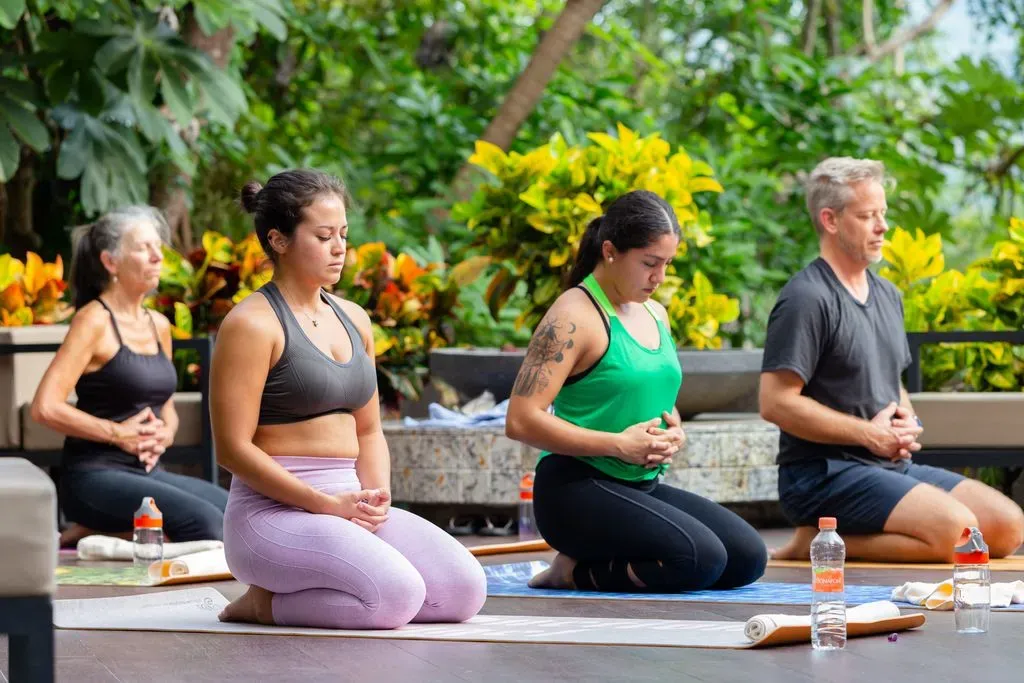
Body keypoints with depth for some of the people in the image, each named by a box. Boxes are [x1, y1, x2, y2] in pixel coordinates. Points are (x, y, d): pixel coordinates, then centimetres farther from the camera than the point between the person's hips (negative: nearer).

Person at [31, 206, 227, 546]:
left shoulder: (158, 325, 14)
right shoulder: (94, 320, -9)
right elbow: (45, 408, -18)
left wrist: (165, 433, 3)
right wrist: (117, 433, -12)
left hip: (147, 472, 8)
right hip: (96, 477, -8)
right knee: (206, 523, -27)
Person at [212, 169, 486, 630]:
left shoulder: (353, 320, 16)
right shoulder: (252, 324, -8)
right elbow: (233, 447, -13)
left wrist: (377, 494, -2)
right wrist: (325, 503, -17)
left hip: (346, 502, 8)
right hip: (274, 508, -8)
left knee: (465, 588, -8)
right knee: (395, 594, -29)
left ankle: (298, 589, 6)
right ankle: (266, 603, -4)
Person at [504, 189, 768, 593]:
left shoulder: (654, 314, 15)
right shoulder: (574, 317, -12)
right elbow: (521, 420, -20)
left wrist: (675, 433, 4)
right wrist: (619, 444, -20)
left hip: (644, 485, 9)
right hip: (577, 487, -9)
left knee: (748, 557, -5)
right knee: (702, 559, -26)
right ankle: (575, 572, -6)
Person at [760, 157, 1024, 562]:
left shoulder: (887, 296, 16)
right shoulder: (807, 299, -12)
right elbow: (776, 403, -19)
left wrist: (907, 422, 4)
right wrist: (869, 434, -13)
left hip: (894, 466, 9)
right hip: (824, 475, -9)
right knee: (955, 529, -27)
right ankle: (817, 542, -10)